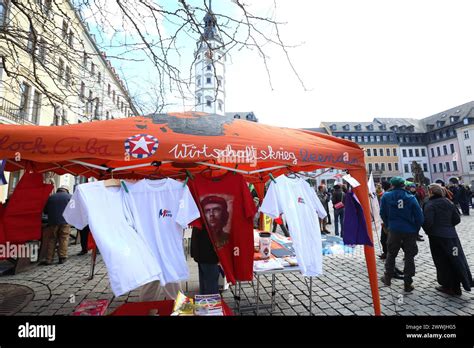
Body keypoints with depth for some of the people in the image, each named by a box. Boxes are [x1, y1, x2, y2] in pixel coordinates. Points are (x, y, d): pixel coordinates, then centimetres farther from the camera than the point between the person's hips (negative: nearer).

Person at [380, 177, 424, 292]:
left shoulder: (386, 196, -7)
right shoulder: (411, 198, -7)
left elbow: (383, 214, -2)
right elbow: (419, 216, -7)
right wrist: (416, 230, 7)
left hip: (394, 230, 0)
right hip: (410, 231, 1)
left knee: (391, 254, 16)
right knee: (409, 256, 12)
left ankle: (388, 278, 27)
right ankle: (408, 284, 17)